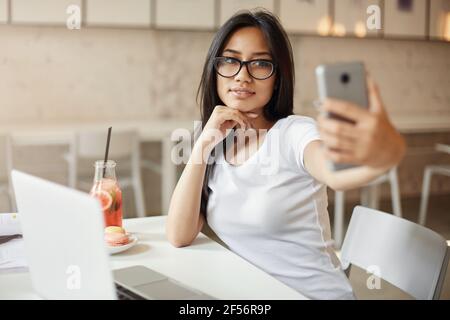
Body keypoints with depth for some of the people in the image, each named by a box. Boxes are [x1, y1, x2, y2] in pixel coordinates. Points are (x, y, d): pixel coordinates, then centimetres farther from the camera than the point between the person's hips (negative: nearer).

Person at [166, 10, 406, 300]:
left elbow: (337, 172, -34)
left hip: (316, 293, -3)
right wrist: (203, 145, -11)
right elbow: (179, 236, -5)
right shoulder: (215, 148, 4)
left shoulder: (294, 134, -12)